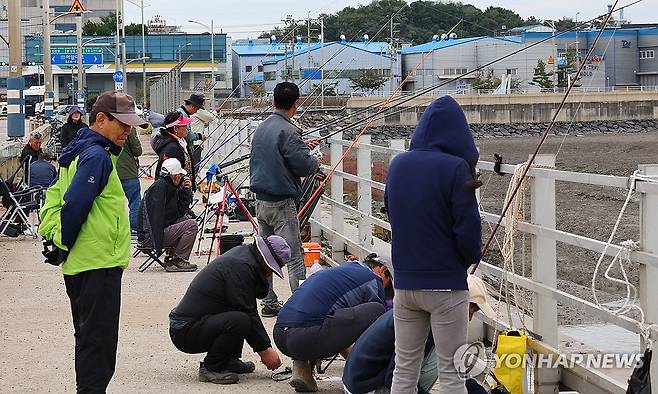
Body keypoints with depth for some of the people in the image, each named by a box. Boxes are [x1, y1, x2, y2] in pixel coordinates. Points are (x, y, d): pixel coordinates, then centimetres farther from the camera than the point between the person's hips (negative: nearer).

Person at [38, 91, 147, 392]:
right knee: (99, 339, -7)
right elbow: (74, 205, -24)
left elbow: (56, 195, 18)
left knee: (89, 337, 17)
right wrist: (63, 246, -13)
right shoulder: (97, 156, -17)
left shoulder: (81, 151, 15)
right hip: (99, 263, -10)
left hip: (79, 265, 10)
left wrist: (54, 236, 9)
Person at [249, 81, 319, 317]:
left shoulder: (262, 128, 10)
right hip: (282, 202, -8)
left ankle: (269, 303, 16)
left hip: (261, 199, 8)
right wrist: (314, 162, 3)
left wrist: (303, 147, 22)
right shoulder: (288, 132, -16)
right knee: (294, 254, -5)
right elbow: (304, 165, -19)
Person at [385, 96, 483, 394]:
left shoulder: (398, 164, 2)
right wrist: (472, 257, 5)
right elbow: (468, 225, -14)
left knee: (404, 370, 13)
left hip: (404, 281, 5)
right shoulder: (455, 168, -15)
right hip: (446, 284, -5)